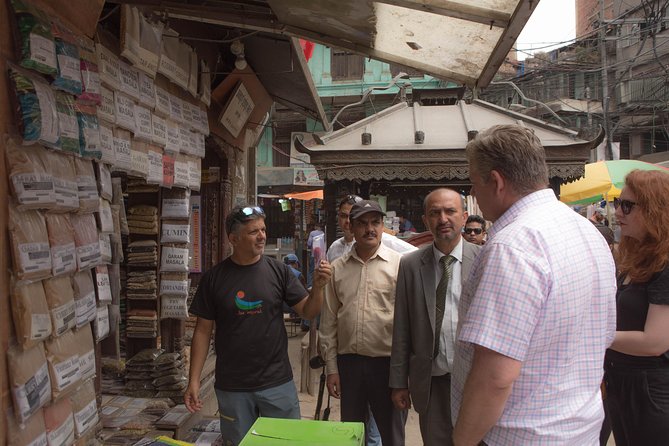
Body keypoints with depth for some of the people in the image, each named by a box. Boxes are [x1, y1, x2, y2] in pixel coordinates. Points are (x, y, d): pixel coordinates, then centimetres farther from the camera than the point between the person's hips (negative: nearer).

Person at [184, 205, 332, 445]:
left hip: (277, 383, 1)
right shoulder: (214, 278, -4)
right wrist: (193, 381, -4)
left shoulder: (278, 270, -3)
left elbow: (308, 311, -2)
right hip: (231, 387, 0)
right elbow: (203, 331, 0)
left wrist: (318, 287, -21)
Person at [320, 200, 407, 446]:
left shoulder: (399, 264, -5)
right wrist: (331, 368, 5)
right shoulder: (337, 268, 5)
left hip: (387, 361, -3)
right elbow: (329, 322, 7)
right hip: (348, 361, 3)